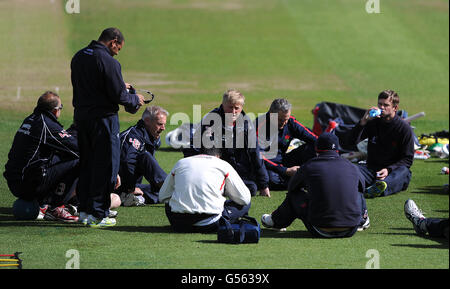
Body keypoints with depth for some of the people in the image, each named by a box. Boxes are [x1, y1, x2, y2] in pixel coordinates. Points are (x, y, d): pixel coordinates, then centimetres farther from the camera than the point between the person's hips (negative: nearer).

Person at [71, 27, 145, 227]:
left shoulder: (79, 57, 11)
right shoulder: (108, 61, -16)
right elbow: (118, 95, -17)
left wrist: (119, 86, 22)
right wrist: (136, 100, 4)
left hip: (81, 117, 8)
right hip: (103, 118, -8)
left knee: (86, 163, 17)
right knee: (105, 165, -1)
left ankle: (84, 210, 21)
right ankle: (97, 214, -2)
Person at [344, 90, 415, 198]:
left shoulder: (404, 128, 0)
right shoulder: (373, 123, 10)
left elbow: (407, 159, -3)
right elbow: (351, 140, 1)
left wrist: (388, 170, -20)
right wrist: (363, 121, -13)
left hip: (395, 169, -3)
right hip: (372, 168, 3)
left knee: (403, 172, -38)